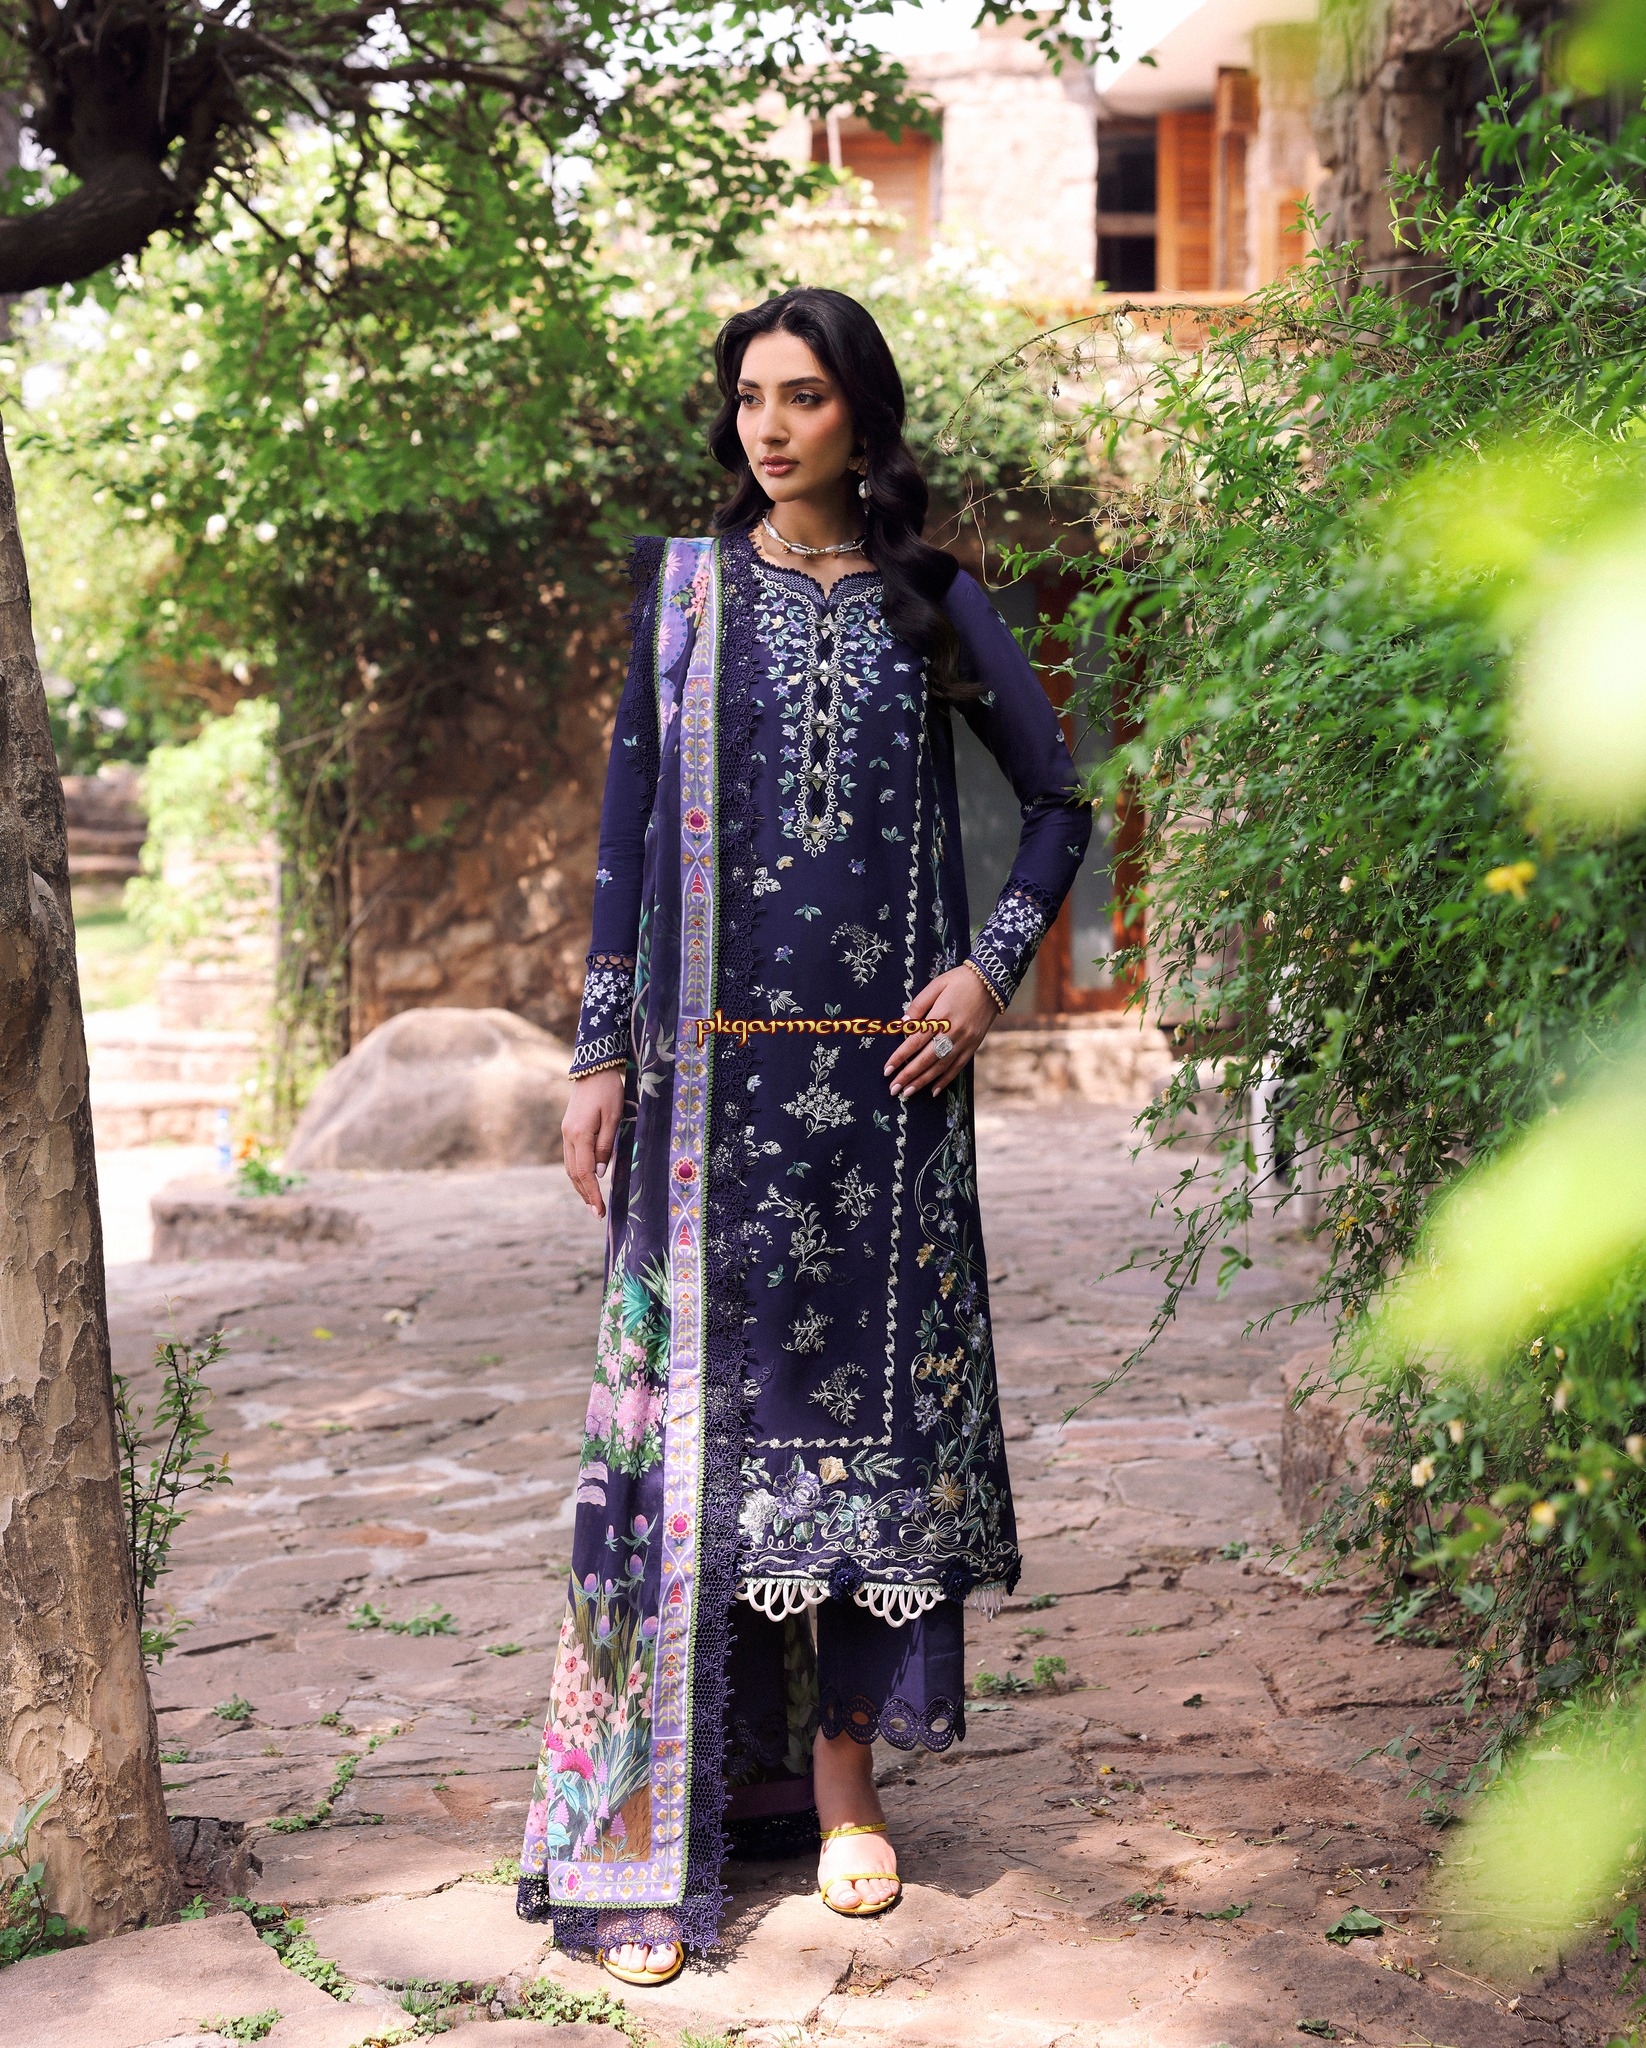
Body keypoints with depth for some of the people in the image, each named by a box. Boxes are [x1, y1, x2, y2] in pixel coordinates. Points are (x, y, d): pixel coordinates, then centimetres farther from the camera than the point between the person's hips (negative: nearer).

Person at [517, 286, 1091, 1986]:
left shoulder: (933, 601, 7)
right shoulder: (684, 587, 7)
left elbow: (1057, 801, 12)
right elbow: (630, 821, 6)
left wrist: (990, 968, -2)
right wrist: (603, 1052, 1)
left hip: (881, 1066, 1)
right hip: (711, 1065, -1)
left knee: (869, 1390, 3)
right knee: (699, 1396, -2)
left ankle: (843, 1774, 16)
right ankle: (650, 1826, 4)